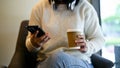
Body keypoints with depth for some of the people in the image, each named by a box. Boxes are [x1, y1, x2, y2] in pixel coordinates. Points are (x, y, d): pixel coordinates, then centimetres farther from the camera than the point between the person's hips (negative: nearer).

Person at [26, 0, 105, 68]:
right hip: (47, 61, 1)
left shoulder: (85, 7, 2)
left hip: (79, 61, -1)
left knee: (58, 58, -37)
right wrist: (34, 44, -16)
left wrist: (87, 47, -16)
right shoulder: (39, 7, 6)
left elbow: (99, 39, 7)